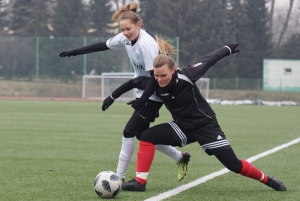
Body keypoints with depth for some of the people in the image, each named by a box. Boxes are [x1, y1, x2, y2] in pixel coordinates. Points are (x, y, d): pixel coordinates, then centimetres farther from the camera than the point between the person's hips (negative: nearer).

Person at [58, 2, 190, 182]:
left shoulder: (146, 44, -27)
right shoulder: (126, 38, -4)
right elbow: (103, 46, 11)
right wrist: (75, 52, 12)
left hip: (153, 95, -9)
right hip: (142, 93, 9)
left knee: (129, 132, -9)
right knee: (142, 135, 13)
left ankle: (119, 177, 0)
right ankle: (180, 157, 29)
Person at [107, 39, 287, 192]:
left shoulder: (186, 77, -28)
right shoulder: (154, 84, -17)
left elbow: (207, 61, -12)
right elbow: (135, 82, 4)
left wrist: (227, 50, 3)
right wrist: (141, 102, -13)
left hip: (205, 126, -4)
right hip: (182, 127, 4)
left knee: (233, 165, -8)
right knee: (148, 136, -16)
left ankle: (267, 180, 15)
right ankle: (140, 182, -13)